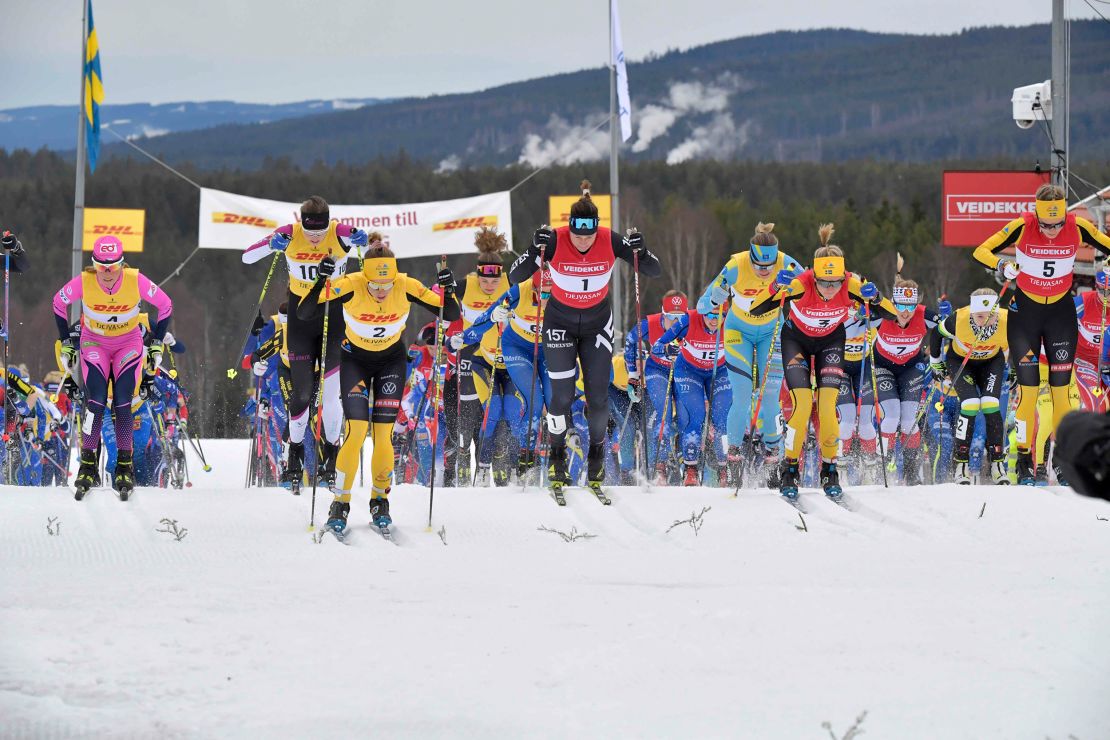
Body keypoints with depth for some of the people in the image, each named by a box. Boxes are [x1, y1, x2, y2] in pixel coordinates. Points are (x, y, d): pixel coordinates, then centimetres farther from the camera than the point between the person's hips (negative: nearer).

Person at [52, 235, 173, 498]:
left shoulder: (136, 281, -25)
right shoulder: (83, 282, -24)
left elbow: (165, 305, -7)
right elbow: (59, 303, -3)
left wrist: (156, 345, -4)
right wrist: (67, 345, 1)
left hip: (129, 343, 0)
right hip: (94, 343, 0)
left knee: (123, 404, -12)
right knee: (96, 401, -17)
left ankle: (125, 467, 1)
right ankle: (88, 464, -6)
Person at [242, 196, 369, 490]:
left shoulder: (340, 234, -15)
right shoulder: (290, 234, -14)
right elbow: (247, 257, -16)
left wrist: (362, 240, -40)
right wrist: (271, 245, -36)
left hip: (335, 317, 0)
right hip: (300, 320, 1)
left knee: (330, 394, -4)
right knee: (301, 393, -3)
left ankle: (331, 457, 14)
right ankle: (295, 453, 17)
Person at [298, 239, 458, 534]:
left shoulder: (407, 287, -25)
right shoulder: (350, 286, -29)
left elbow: (451, 315, -17)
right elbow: (303, 314, -31)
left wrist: (448, 291, -37)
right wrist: (320, 284, -46)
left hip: (392, 361, 1)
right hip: (355, 360, -1)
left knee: (384, 434, -7)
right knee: (356, 430, -15)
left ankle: (380, 500, 15)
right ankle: (341, 502, 0)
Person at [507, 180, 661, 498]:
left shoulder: (610, 241, -20)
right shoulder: (555, 241, -24)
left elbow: (655, 272, -14)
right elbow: (515, 277, -24)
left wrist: (640, 251, -35)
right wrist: (536, 249, -40)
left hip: (597, 324, 1)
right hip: (560, 323, -1)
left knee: (598, 396, 0)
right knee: (562, 396, -7)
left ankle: (596, 465, 19)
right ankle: (557, 460, 14)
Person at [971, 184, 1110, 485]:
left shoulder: (1078, 228, -15)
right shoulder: (1022, 227, -19)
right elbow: (980, 251, -16)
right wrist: (1001, 265, -37)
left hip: (1061, 313, 1)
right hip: (1025, 311, -1)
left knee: (1061, 388, -1)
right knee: (1028, 387, -7)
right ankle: (1024, 463, 0)